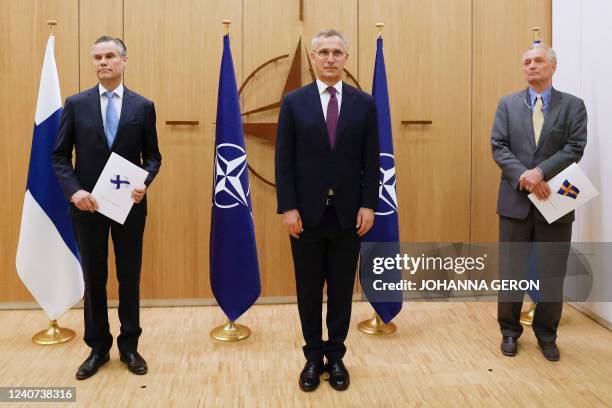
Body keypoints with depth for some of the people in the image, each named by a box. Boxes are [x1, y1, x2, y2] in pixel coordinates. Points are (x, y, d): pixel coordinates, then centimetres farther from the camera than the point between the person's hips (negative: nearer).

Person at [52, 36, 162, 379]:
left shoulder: (143, 106, 2)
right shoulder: (76, 104, 2)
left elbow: (153, 156, 4)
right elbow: (60, 155, 2)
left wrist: (144, 183, -15)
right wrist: (74, 190, -13)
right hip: (88, 204, 1)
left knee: (130, 276, 8)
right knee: (94, 278, 10)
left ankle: (129, 346, 24)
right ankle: (98, 347, 25)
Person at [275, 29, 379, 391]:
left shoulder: (364, 103, 4)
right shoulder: (294, 102, 2)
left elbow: (372, 161, 3)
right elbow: (284, 160, -2)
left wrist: (368, 205, -5)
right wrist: (288, 207, -9)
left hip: (348, 212, 1)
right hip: (307, 212, 0)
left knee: (342, 288, 10)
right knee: (309, 289, 10)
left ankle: (336, 355, 25)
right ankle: (313, 356, 25)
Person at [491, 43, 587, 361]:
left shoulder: (573, 105, 4)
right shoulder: (508, 104, 7)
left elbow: (575, 148, -7)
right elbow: (498, 147, -3)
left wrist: (540, 172, -20)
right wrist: (524, 176, -18)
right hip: (516, 200, 1)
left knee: (552, 275, 8)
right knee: (511, 271, 8)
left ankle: (546, 334, 26)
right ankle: (510, 331, 24)